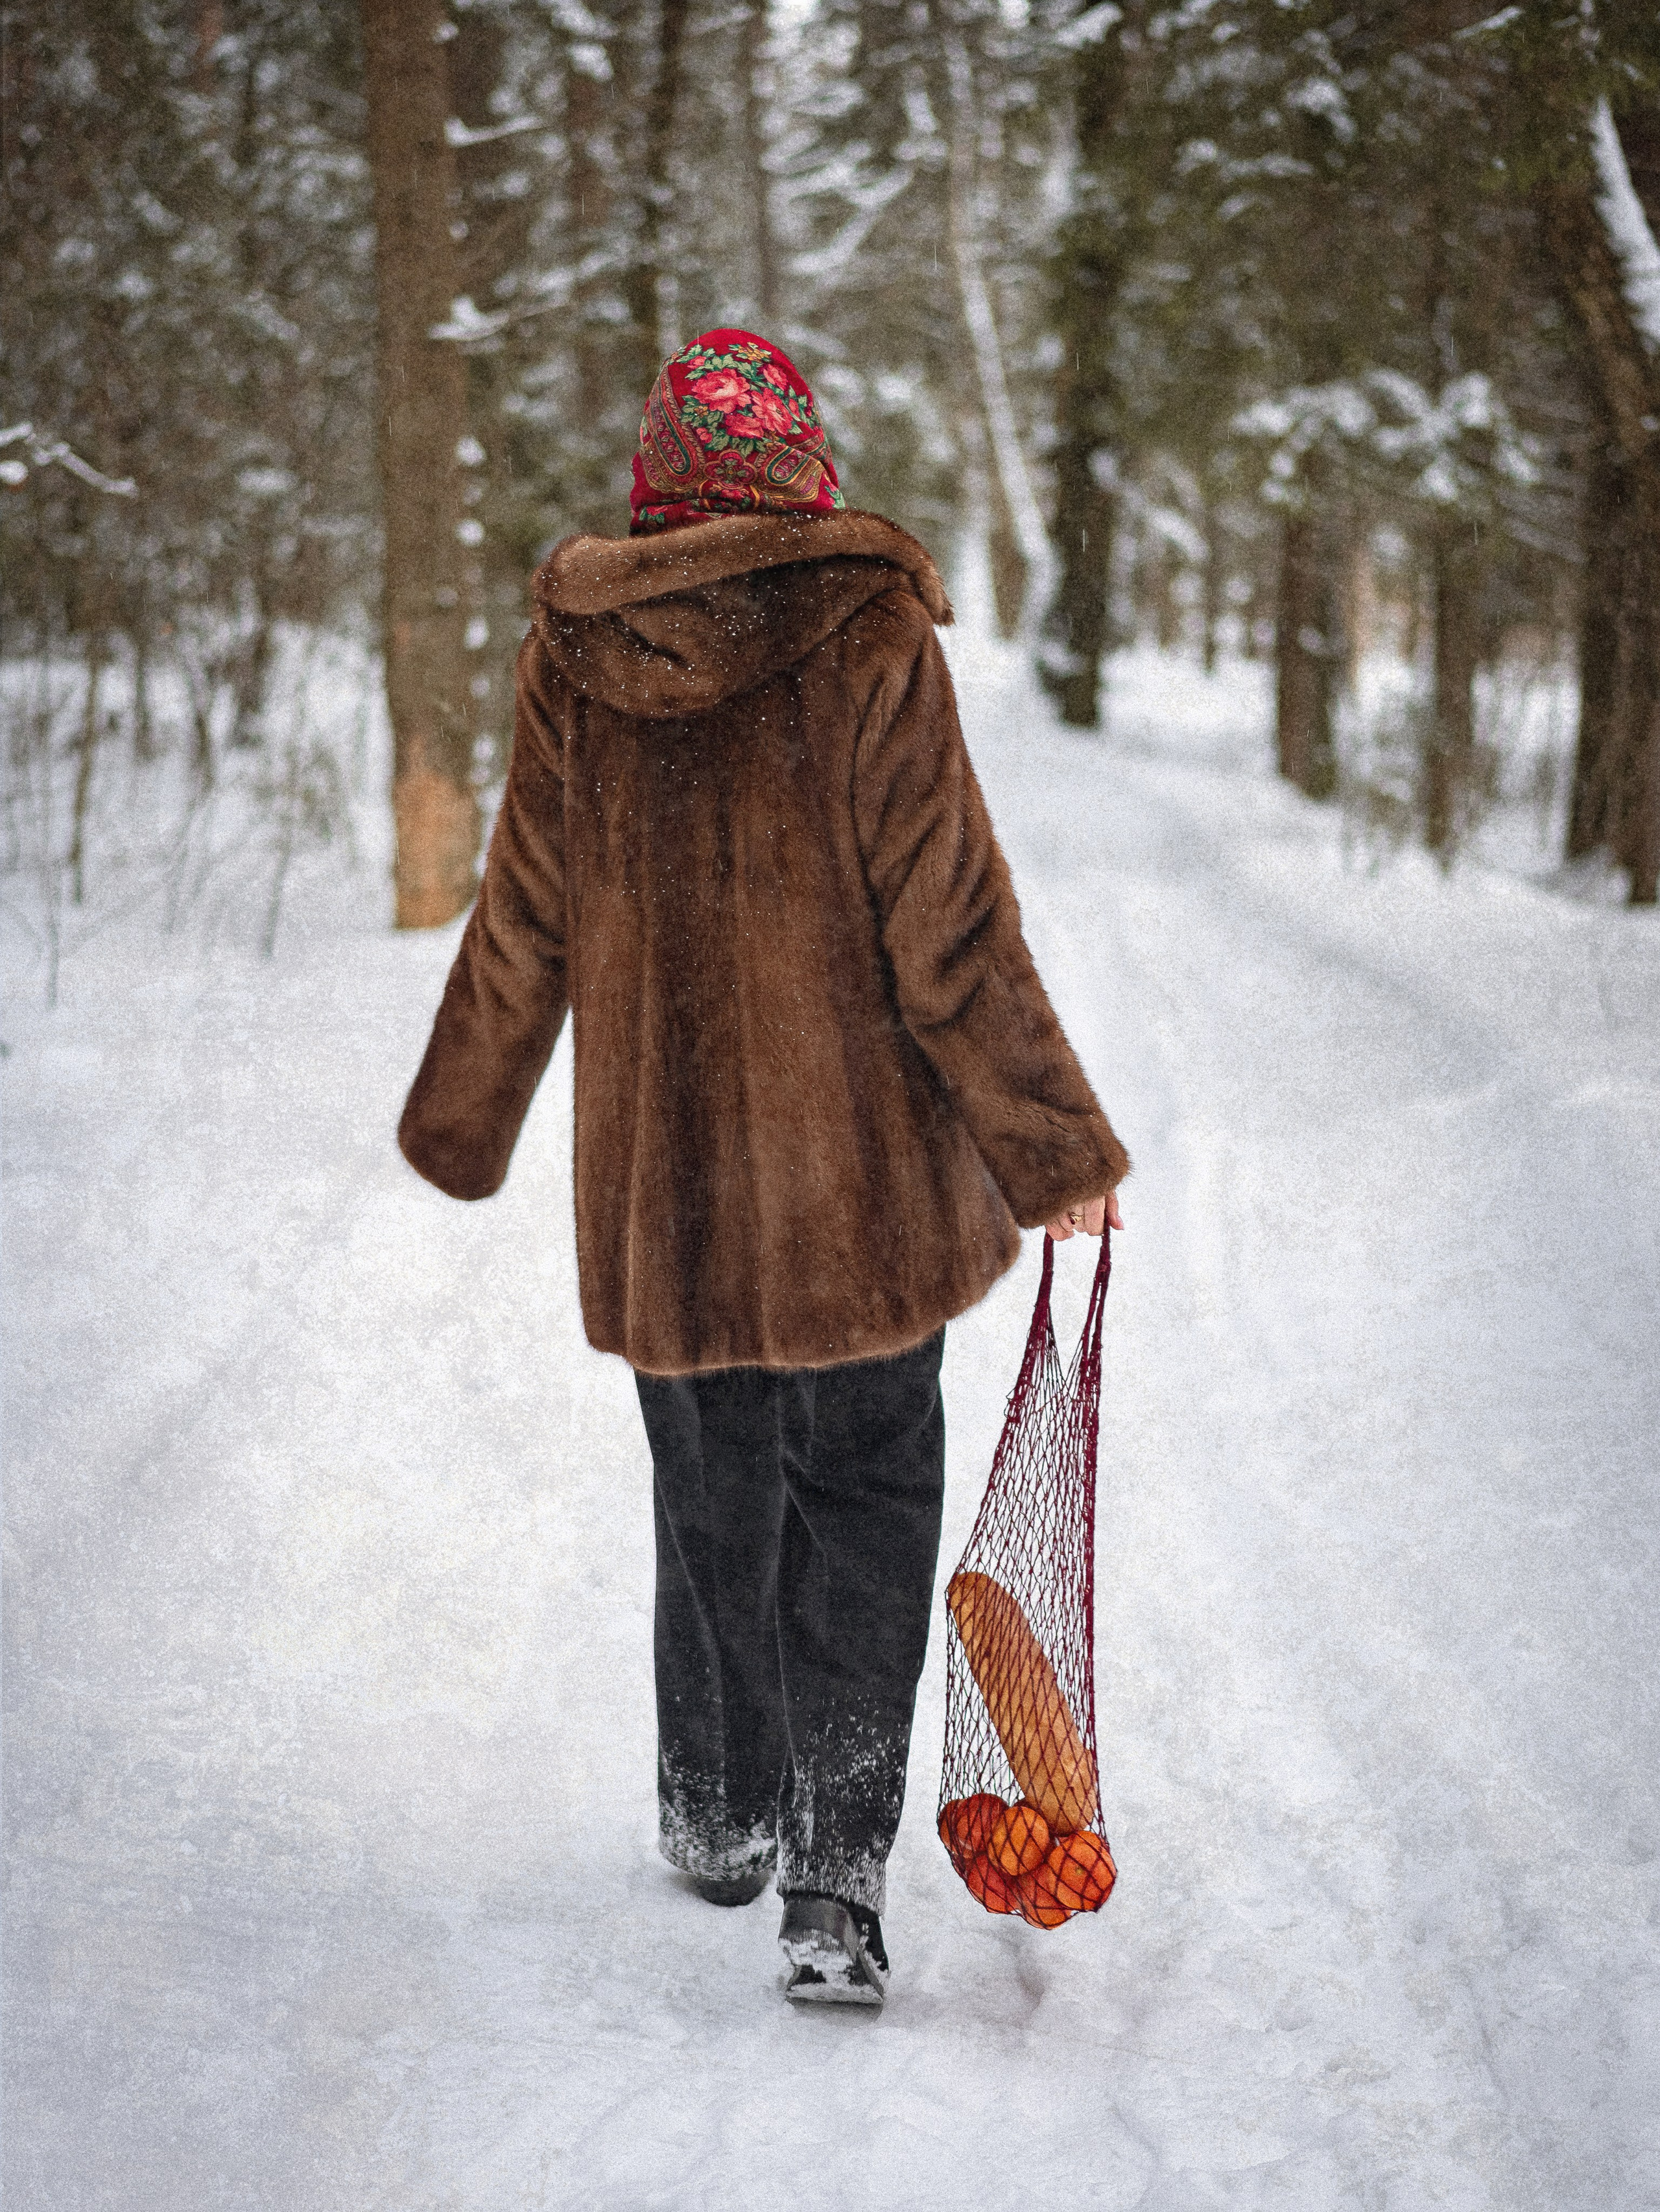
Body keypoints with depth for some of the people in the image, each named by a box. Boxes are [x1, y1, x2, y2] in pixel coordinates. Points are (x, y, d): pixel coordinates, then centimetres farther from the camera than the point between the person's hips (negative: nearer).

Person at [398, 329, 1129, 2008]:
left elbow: (521, 930, 4)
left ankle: (719, 1817, 34)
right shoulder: (869, 645, -12)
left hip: (658, 1174, 3)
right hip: (863, 1176, -3)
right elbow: (951, 938, -12)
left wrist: (458, 1124, 19)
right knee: (863, 1505, 7)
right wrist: (1052, 1149, -2)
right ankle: (836, 1878, -2)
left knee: (713, 1495, 20)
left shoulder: (573, 661, -3)